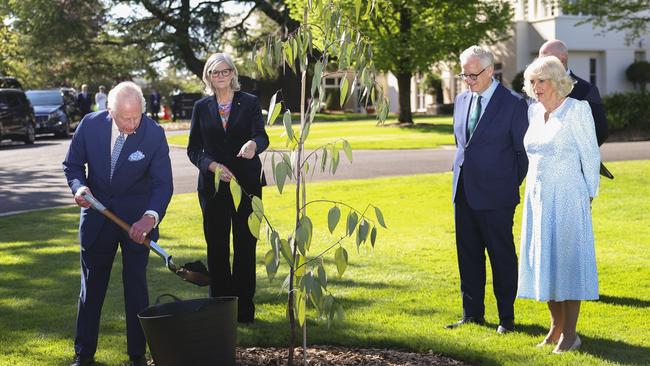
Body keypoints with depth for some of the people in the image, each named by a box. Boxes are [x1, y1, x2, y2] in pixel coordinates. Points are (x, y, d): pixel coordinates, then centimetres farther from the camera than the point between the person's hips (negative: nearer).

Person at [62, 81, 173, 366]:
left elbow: (163, 183, -17)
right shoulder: (90, 125, -13)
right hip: (97, 213, 2)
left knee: (136, 286, 1)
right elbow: (72, 164, 2)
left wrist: (150, 217, -34)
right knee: (92, 286, 11)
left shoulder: (154, 134, -18)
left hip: (137, 217, -2)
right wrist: (79, 187, -20)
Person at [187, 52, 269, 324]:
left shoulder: (250, 103, 3)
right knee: (217, 248, 2)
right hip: (213, 186, 1)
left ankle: (244, 309, 9)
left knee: (245, 246, 1)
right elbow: (193, 149, 7)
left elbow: (262, 136, -9)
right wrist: (213, 166, -12)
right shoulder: (201, 107, 8)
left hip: (247, 184, -1)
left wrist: (253, 144, -34)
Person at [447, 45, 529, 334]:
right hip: (463, 191, 6)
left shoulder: (513, 104, -9)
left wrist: (511, 186, -2)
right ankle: (472, 314, 21)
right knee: (468, 255, 11)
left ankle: (507, 317, 13)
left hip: (495, 194, -6)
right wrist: (462, 172, 14)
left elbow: (523, 151, -4)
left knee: (502, 256, 3)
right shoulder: (462, 100, 10)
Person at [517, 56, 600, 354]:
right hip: (537, 195, 7)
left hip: (567, 197, -6)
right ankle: (556, 326, 21)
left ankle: (570, 334, 4)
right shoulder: (534, 111, 9)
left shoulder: (577, 109, -9)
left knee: (568, 260, -3)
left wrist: (589, 195, -3)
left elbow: (590, 155, -6)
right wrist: (534, 192, 15)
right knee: (544, 260, 9)